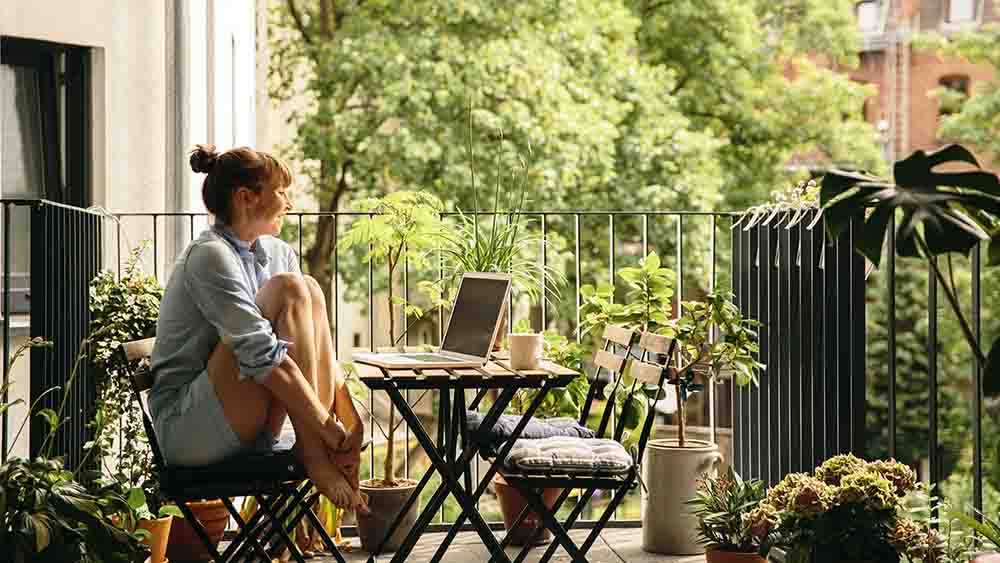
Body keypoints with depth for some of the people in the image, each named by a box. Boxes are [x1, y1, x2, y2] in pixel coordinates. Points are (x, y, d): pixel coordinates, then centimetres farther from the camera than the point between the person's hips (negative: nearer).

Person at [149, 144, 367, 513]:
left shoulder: (279, 253, 10)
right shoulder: (209, 257, -16)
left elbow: (317, 346, 6)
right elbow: (262, 355, -24)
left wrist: (350, 422, -7)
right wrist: (329, 430, -24)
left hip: (245, 432, 8)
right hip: (187, 429, -8)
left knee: (311, 292, -9)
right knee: (289, 290, -19)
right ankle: (313, 455, -21)